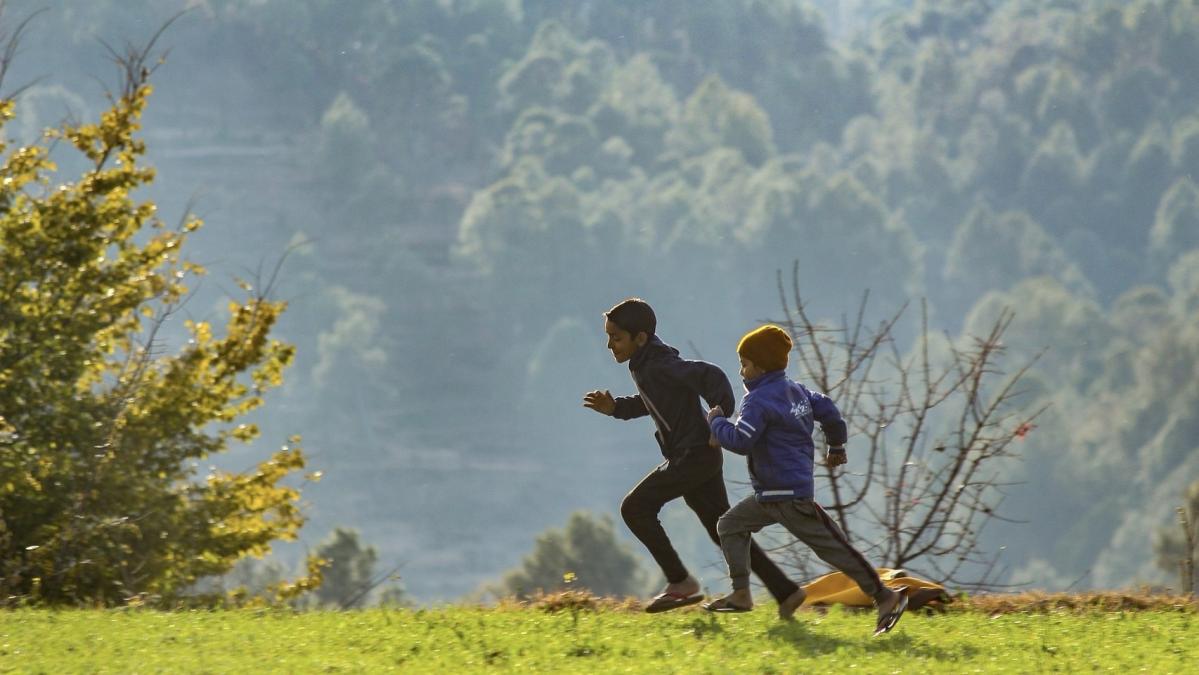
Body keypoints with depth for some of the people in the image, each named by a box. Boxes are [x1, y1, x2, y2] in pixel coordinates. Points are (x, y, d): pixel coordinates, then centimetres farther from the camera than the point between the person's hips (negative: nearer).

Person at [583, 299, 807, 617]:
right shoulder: (643, 365, 11)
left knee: (635, 507, -11)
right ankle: (786, 592, 13)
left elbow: (712, 376, -27)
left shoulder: (661, 366, -18)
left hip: (696, 453, -10)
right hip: (688, 456, 10)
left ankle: (680, 581, -7)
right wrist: (615, 408, 13)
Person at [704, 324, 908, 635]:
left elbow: (741, 440, -25)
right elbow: (828, 410, 20)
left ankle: (885, 597, -7)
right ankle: (741, 594, 8)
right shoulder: (795, 390, 12)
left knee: (831, 546, -8)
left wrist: (717, 422, -7)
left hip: (788, 493, -10)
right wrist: (836, 446, 34)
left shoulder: (758, 401, -16)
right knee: (730, 525, 14)